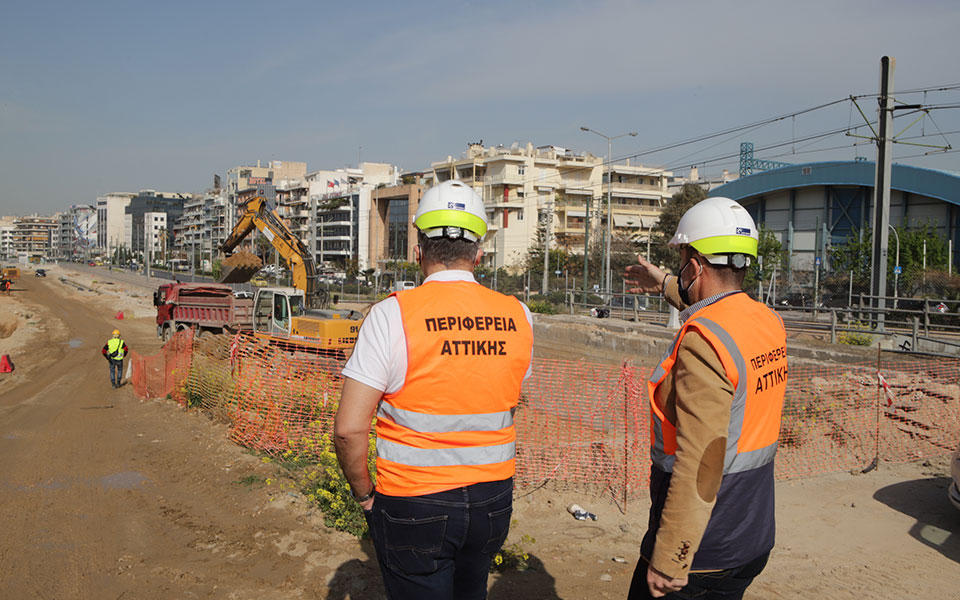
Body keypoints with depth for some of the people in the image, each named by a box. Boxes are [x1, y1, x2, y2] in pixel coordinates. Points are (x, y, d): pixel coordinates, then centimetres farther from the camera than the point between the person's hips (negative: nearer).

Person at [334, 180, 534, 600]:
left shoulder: (393, 314, -15)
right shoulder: (517, 317, -2)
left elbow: (349, 429, -18)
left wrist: (364, 493, -1)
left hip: (415, 506, -4)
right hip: (493, 501, 5)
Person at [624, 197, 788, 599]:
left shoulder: (702, 343, -24)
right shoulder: (771, 323, 3)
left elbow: (701, 464, -27)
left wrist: (668, 562, -22)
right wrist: (665, 285, 42)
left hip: (701, 550, -8)